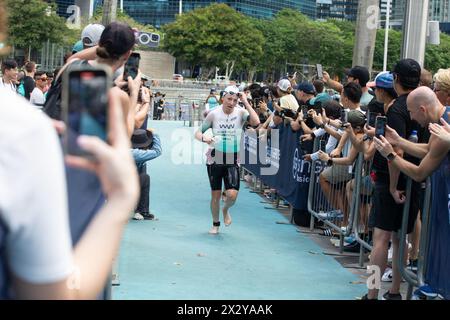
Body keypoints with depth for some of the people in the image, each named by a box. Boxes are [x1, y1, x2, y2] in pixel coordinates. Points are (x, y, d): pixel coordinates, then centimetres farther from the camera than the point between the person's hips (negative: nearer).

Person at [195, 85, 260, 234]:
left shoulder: (240, 112, -7)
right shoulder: (214, 113, -5)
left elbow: (256, 122, -27)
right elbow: (198, 133, 0)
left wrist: (246, 102, -23)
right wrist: (203, 138, -23)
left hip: (233, 162, 0)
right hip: (215, 159, 1)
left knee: (232, 195, -12)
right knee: (215, 194, 6)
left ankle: (226, 210, 24)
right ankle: (215, 224, 28)